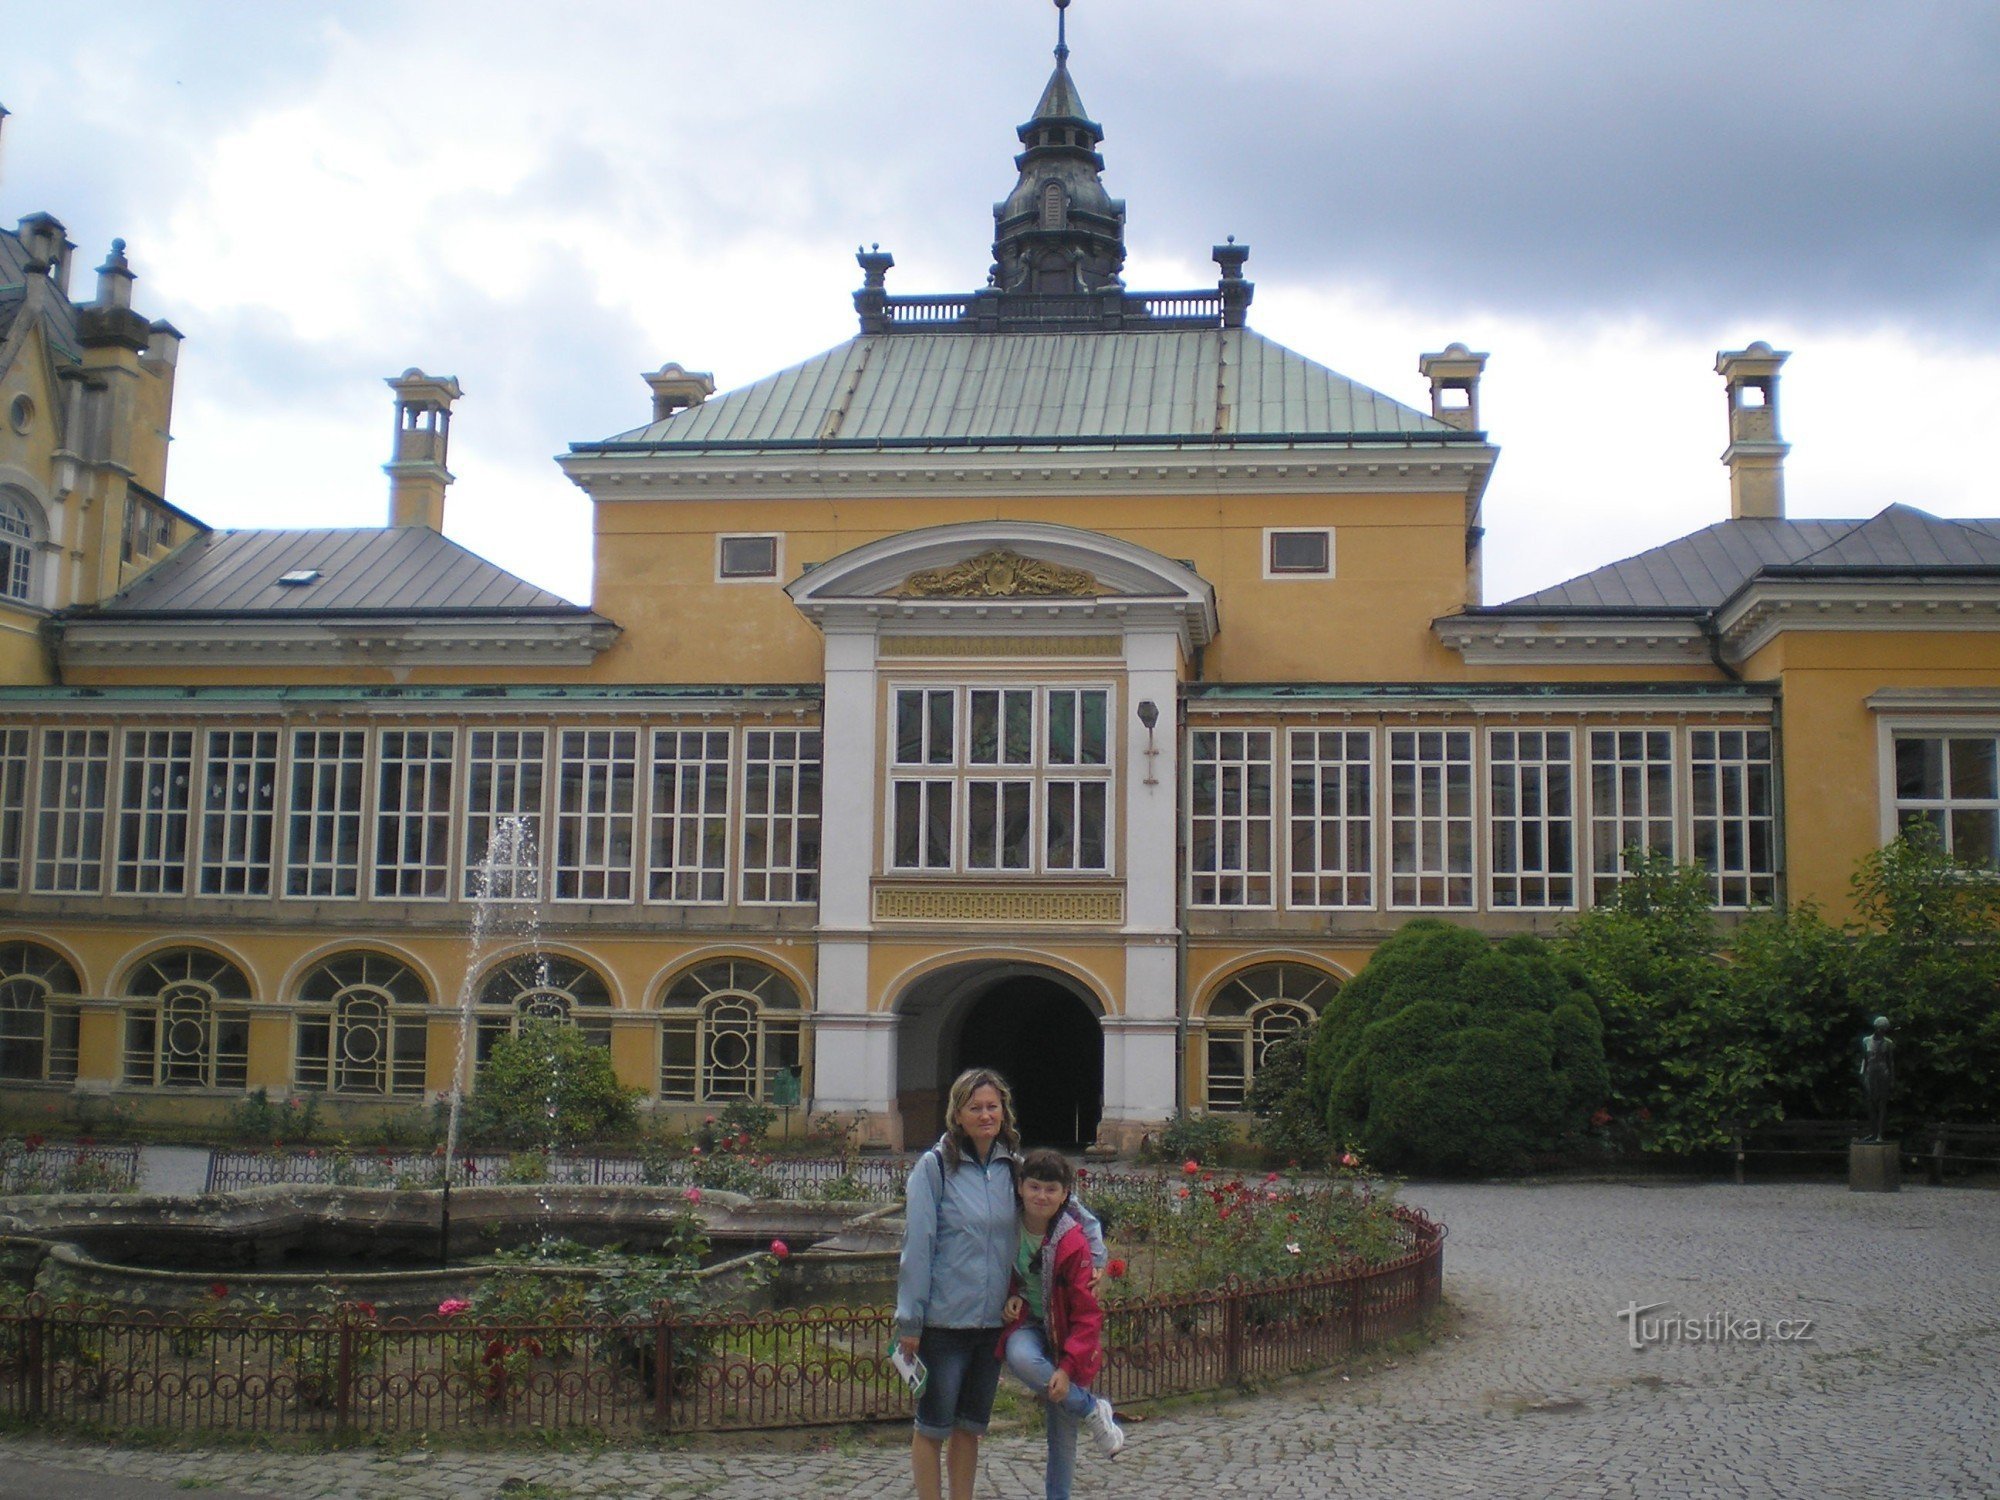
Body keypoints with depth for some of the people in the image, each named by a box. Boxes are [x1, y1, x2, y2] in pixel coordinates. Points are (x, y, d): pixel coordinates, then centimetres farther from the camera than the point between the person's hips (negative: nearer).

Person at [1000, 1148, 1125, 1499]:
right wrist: (1012, 1296, -9)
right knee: (1020, 1359, -32)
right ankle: (1091, 1410, -12)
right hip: (1028, 1323, 2)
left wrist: (1068, 1368, -24)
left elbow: (1086, 1314, -16)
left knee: (1062, 1428, -3)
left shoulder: (1073, 1243, -19)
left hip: (1066, 1330, -2)